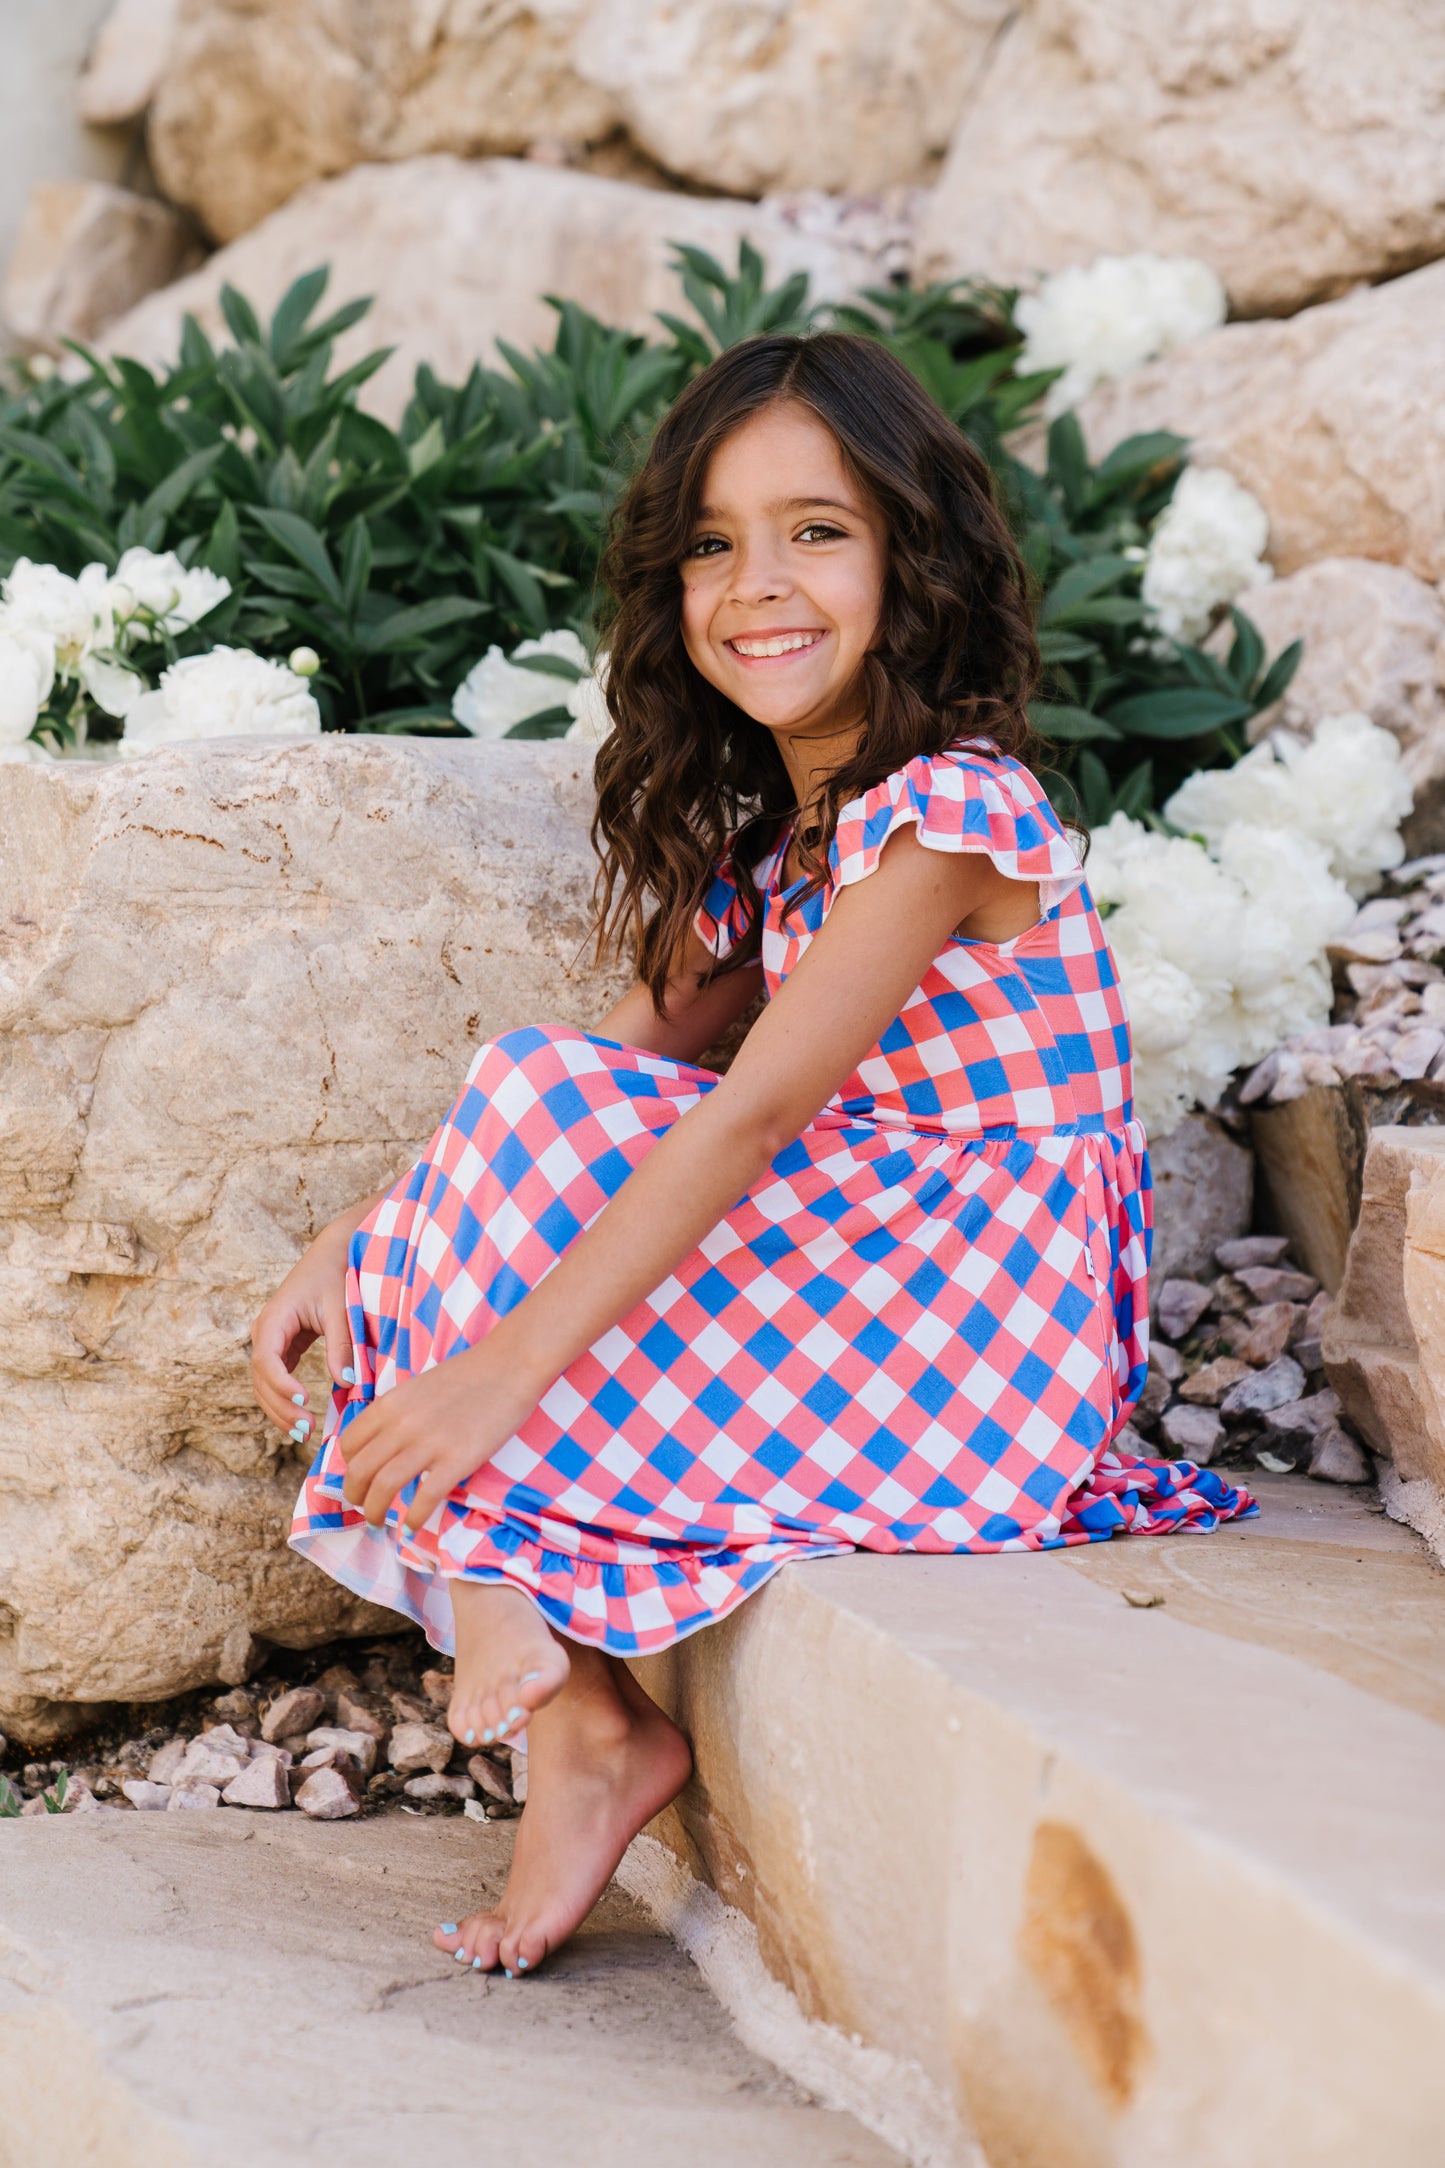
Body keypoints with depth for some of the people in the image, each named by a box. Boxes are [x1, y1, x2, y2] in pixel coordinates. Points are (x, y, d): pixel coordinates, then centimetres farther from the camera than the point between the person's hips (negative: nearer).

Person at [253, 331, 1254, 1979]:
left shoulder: (946, 815, -17)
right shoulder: (767, 823, 11)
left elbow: (756, 1114, -26)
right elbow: (643, 1055, 8)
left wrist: (502, 1366, -31)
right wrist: (354, 1245, -3)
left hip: (996, 1338, -8)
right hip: (870, 1294, 8)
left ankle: (587, 1732, -6)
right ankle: (575, 1734, -9)